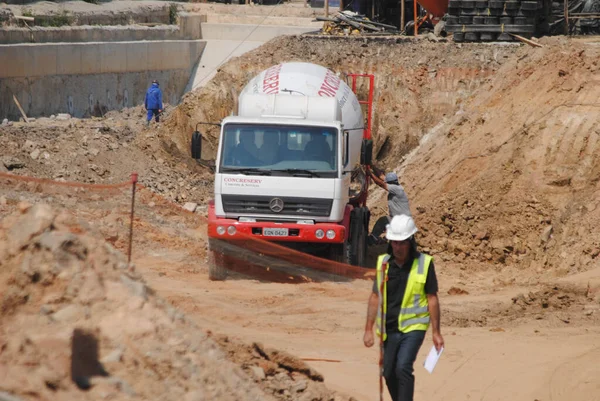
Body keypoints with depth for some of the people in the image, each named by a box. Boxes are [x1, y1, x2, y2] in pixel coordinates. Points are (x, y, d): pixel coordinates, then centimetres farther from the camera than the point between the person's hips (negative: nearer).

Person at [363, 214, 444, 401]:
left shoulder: (424, 263, -6)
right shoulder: (383, 263, 3)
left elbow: (432, 299, -3)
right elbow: (375, 297, 9)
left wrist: (436, 332, -4)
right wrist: (368, 329, 5)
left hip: (413, 327, -4)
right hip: (389, 329, 4)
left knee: (403, 368, -21)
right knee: (389, 373, 11)